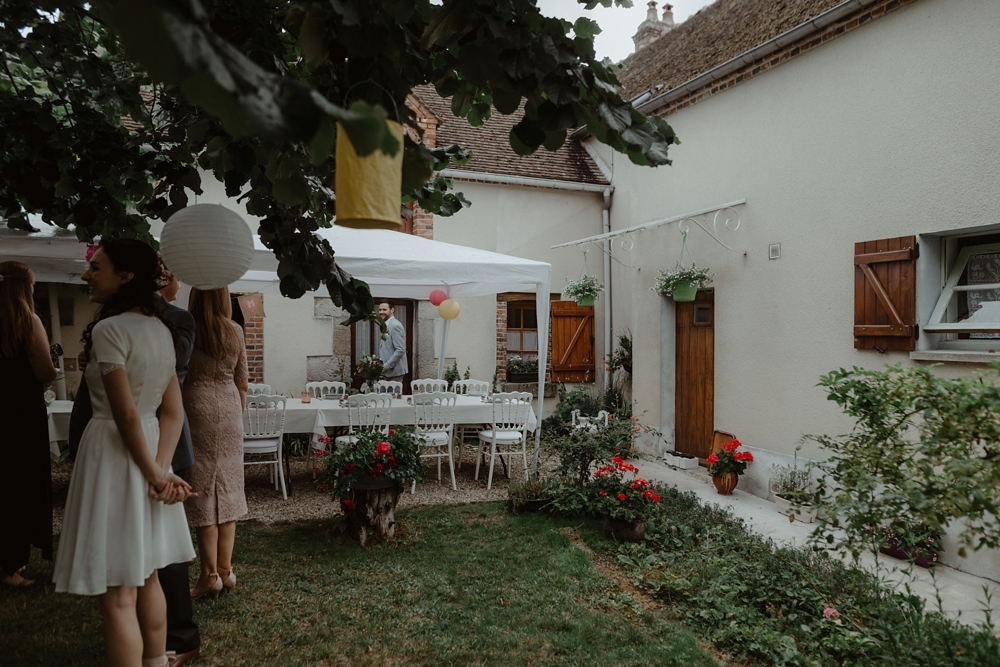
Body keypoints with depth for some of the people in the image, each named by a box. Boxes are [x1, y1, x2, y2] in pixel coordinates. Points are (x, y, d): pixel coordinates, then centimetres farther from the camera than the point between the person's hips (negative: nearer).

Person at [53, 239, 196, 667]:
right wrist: (160, 468, -4)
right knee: (147, 578, 20)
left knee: (117, 596, 1)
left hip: (115, 452, -8)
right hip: (148, 452, 8)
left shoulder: (109, 329, -17)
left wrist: (155, 473, -11)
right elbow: (173, 411, 4)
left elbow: (126, 415, -20)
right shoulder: (161, 330, 8)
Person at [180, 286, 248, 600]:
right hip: (229, 409, 3)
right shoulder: (235, 331, 2)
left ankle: (210, 575, 7)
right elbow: (242, 382, 8)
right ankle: (225, 569, 16)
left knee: (202, 490, 3)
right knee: (227, 486, 11)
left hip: (197, 408, -3)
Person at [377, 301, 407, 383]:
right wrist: (382, 365, 11)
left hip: (394, 370, -9)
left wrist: (387, 366, -19)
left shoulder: (395, 325, -14)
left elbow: (400, 350, -21)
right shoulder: (386, 325, 16)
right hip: (388, 370, 9)